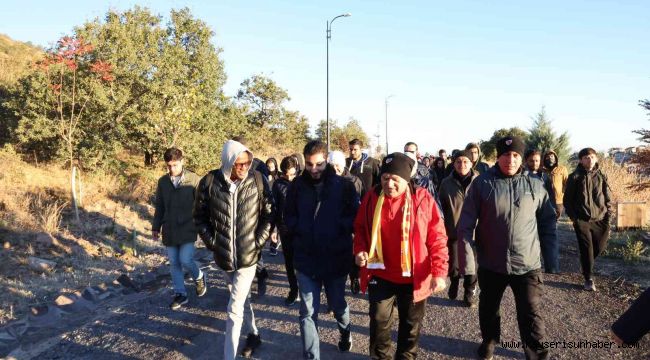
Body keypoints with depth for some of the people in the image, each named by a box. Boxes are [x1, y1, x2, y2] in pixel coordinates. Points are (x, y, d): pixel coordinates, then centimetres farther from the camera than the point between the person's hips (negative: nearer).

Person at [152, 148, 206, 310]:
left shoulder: (193, 180, -8)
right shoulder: (162, 182, 3)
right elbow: (159, 206, 11)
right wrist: (156, 227, 11)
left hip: (188, 228, -4)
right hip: (169, 229, 4)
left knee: (186, 260, -11)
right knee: (174, 263, 9)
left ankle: (199, 277, 20)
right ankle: (180, 294, 23)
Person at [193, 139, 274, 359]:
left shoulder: (257, 180, -10)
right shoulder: (209, 182, -9)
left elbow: (269, 214, -1)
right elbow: (200, 216, 2)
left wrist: (259, 241, -8)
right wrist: (212, 242, -4)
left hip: (248, 255, -3)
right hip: (223, 255, 3)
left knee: (234, 309, -5)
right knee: (242, 298, 23)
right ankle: (253, 334, 46)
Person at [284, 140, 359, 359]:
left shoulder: (344, 185, -8)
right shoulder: (297, 185, -3)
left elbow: (355, 217, -3)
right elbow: (288, 216, 8)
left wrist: (337, 227, -16)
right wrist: (299, 230, -8)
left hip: (336, 258, -1)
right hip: (306, 258, 1)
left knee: (337, 304, 20)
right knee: (308, 313, 5)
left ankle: (345, 331, 51)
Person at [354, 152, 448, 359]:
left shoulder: (423, 198, -11)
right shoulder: (371, 198, -5)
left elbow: (437, 238, -8)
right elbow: (360, 229, 9)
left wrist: (439, 272, -13)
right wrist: (360, 250, -9)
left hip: (414, 277, -1)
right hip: (380, 275, 1)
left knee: (411, 326, 17)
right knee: (379, 323, 8)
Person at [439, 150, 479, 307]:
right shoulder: (446, 183, -2)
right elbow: (442, 208, 6)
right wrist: (444, 228, 4)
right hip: (453, 230, 1)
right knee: (453, 264, 9)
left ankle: (470, 293, 28)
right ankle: (454, 284, 38)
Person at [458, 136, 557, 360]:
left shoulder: (535, 186, -1)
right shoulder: (481, 183, -7)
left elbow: (548, 220, 11)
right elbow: (466, 224, -7)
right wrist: (466, 259, -11)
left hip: (527, 264, 0)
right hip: (490, 263, 1)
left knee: (531, 314, 6)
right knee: (488, 308, 20)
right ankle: (489, 340, 46)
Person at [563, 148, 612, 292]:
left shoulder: (601, 176, 7)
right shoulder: (575, 177, -3)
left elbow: (608, 198, 9)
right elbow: (568, 198, 0)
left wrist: (608, 216, 2)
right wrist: (572, 216, -6)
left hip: (600, 219, 3)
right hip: (582, 220, -3)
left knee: (600, 247, 7)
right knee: (586, 249, -1)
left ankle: (587, 264, 37)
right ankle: (588, 279, 9)